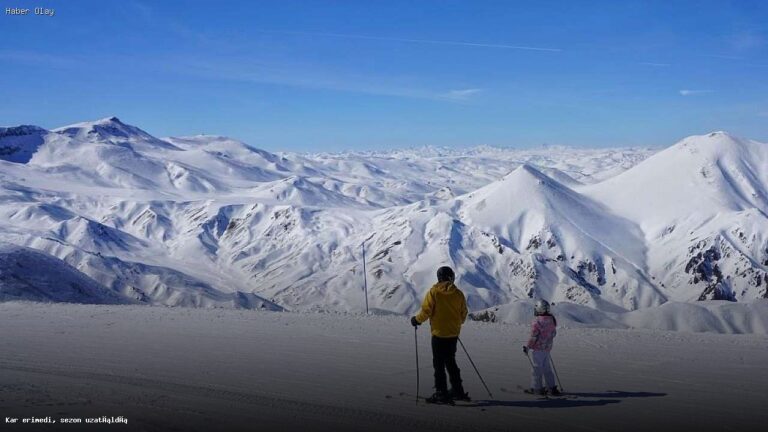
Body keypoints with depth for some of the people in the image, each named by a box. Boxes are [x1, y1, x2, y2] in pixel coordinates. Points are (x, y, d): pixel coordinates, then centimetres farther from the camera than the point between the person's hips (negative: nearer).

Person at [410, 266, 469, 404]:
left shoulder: (434, 292, -12)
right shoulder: (458, 294, 0)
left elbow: (426, 311, -14)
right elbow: (463, 315, 7)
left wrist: (417, 320, 5)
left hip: (439, 334, -5)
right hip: (453, 334, 5)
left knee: (439, 364, 3)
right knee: (451, 362, 18)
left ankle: (441, 393, 2)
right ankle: (458, 391, 22)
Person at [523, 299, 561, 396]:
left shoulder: (537, 321, -21)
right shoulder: (552, 320, 3)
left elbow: (533, 337, -20)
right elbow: (553, 334, 13)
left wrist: (527, 347, -9)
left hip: (537, 349, -7)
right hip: (547, 348, 7)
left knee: (536, 369, 3)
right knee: (547, 368, 16)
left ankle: (536, 388, 11)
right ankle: (552, 388, 17)